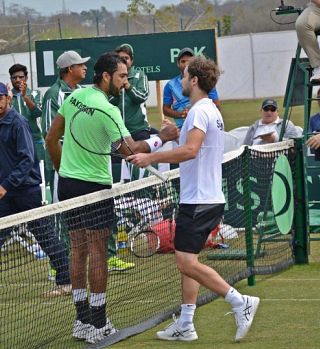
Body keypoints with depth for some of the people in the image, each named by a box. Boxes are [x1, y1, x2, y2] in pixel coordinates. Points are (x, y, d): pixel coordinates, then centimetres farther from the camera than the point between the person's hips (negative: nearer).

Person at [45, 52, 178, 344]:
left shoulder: (75, 97, 6)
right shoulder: (108, 110, -18)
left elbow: (51, 139, 12)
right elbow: (130, 150, -20)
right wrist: (162, 138, -11)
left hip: (67, 182, 7)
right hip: (94, 186, -7)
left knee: (78, 251, 11)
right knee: (97, 253, -1)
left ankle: (82, 320, 15)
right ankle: (98, 325, 2)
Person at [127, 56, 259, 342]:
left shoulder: (200, 111, -15)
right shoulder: (212, 110, 17)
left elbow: (191, 150, -29)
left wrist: (151, 157, -26)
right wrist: (176, 135, 22)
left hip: (198, 201, -10)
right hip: (210, 198, 10)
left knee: (187, 262, -12)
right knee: (187, 261, 11)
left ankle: (241, 303, -12)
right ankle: (185, 325, 13)